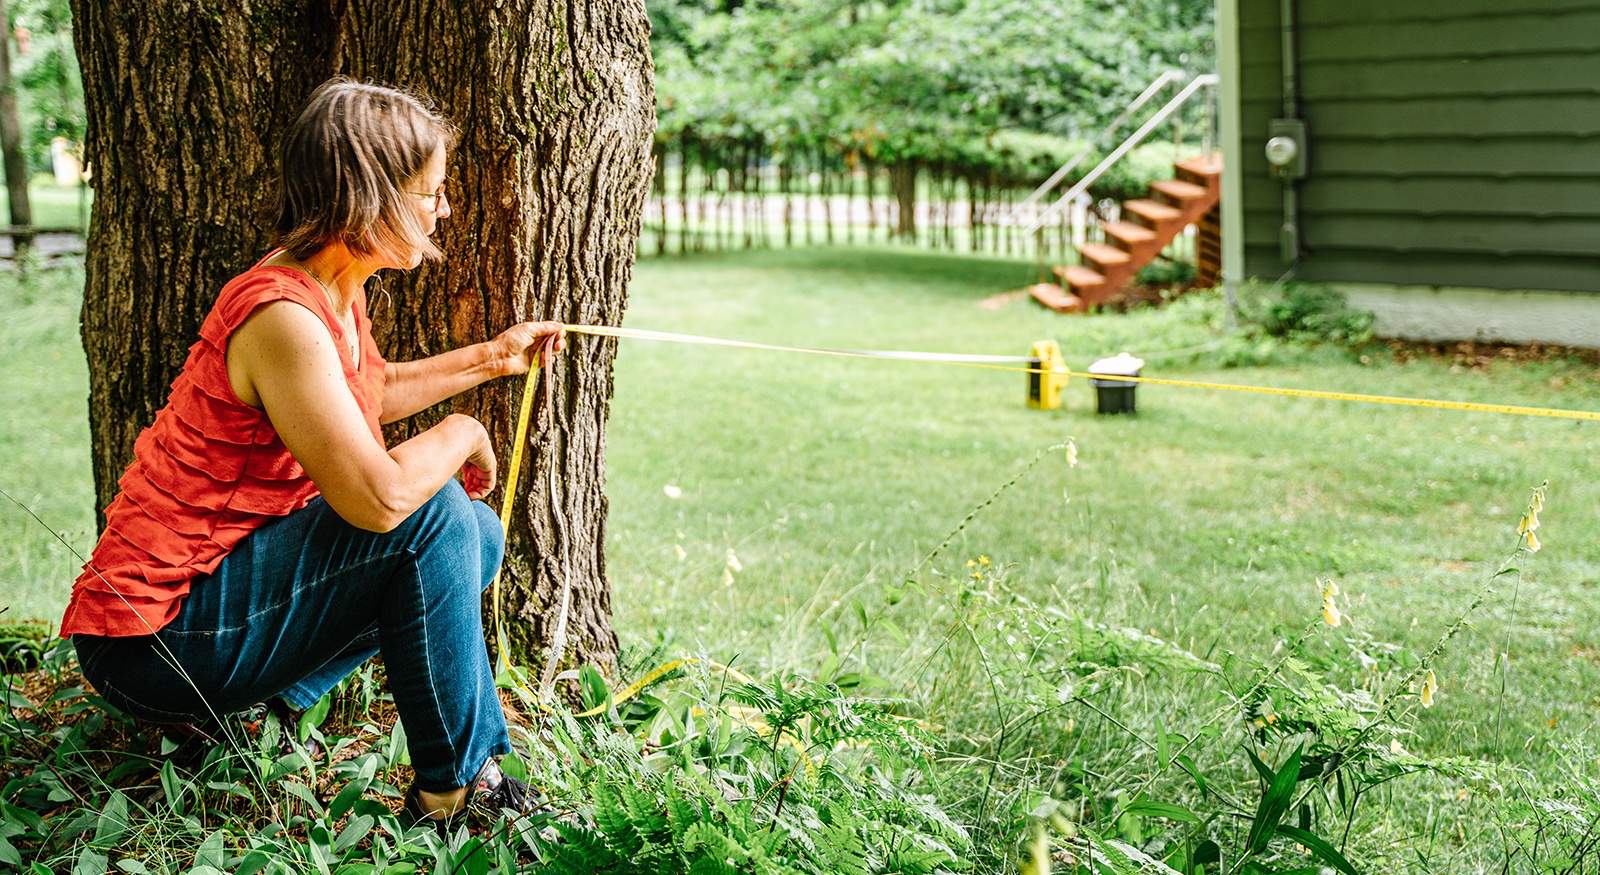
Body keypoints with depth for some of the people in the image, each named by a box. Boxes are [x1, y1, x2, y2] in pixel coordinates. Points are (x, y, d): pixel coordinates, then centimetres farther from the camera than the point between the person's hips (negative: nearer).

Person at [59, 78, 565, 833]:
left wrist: (487, 358, 26)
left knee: (476, 538, 10)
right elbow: (379, 497, -32)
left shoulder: (338, 295, 6)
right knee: (432, 515, -23)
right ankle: (453, 785, -10)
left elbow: (371, 392, 29)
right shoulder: (282, 317, -25)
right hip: (155, 641, -10)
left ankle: (273, 690, 9)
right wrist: (460, 432, -13)